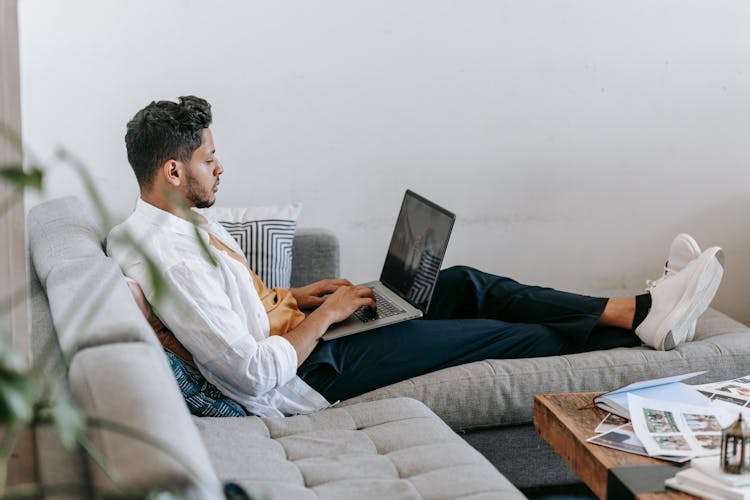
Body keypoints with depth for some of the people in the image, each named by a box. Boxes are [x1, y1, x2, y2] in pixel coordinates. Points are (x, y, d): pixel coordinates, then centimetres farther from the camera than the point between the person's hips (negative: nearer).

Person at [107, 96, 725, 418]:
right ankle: (640, 323, 14)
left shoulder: (175, 223, 5)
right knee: (488, 332, -4)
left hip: (293, 337, 10)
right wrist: (323, 315, -17)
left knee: (462, 283, 5)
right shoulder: (170, 259, -28)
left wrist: (292, 296, 6)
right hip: (304, 377, -10)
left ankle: (639, 309, 8)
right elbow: (256, 373, -31)